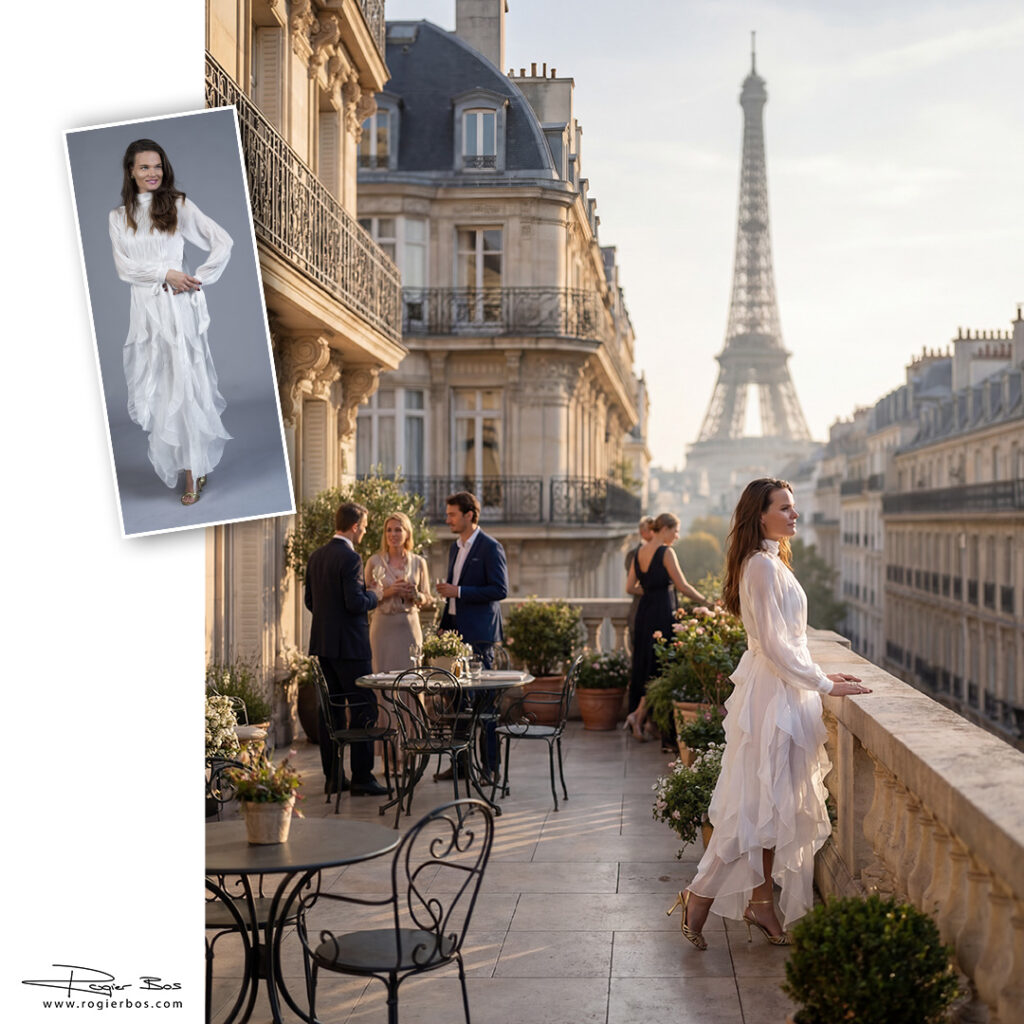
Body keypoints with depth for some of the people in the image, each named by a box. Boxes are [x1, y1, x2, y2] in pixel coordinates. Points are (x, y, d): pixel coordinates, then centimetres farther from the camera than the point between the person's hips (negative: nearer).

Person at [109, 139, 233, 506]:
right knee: (151, 389, 2)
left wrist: (199, 279, -6)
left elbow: (223, 242, 1)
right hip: (144, 307, 3)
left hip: (178, 306, -3)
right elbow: (124, 267, 1)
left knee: (183, 385, -5)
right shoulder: (119, 217, 11)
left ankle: (192, 474, 1)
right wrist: (165, 274, -11)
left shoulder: (179, 206, 3)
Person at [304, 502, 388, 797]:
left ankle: (332, 775, 14)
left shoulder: (316, 556, 10)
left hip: (322, 641, 8)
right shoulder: (350, 558, -16)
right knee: (363, 707, -4)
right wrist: (373, 596, -2)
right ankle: (362, 778, -5)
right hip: (349, 643, -8)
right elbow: (355, 603, -20)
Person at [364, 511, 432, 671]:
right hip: (383, 626, -1)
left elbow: (427, 600, 10)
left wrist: (415, 595, -11)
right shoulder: (374, 561, 2)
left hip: (409, 626, 1)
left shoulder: (418, 562, 7)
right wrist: (388, 592, -14)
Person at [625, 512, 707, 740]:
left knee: (643, 663, 13)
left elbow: (630, 587, 12)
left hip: (644, 611, 7)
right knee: (658, 664, -2)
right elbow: (682, 586, -12)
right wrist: (706, 601, -3)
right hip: (662, 611, -7)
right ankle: (639, 713, -10)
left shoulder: (639, 551, 10)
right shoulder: (665, 552, -11)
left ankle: (638, 713, 17)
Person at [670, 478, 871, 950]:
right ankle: (700, 897, 2)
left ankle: (761, 902, 18)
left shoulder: (772, 562, 14)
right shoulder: (762, 565, -17)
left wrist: (821, 676, 14)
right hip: (772, 694, -10)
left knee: (773, 803, 12)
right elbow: (774, 646, -20)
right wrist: (825, 685, -15)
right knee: (757, 803, -5)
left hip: (784, 688, 10)